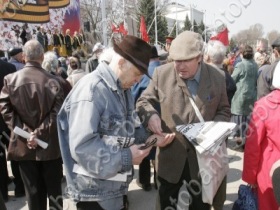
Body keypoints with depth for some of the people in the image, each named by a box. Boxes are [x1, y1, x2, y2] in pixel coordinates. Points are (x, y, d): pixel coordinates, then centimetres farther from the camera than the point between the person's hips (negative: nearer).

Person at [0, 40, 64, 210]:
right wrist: (40, 133, -13)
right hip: (50, 144, -1)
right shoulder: (52, 81, -10)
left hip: (24, 145, 2)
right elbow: (57, 112, -16)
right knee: (54, 187, 16)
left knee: (33, 190, 15)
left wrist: (25, 132, -10)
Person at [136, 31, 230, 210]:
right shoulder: (162, 73, -7)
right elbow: (144, 101, 3)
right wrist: (150, 115, -20)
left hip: (203, 158, 1)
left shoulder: (217, 78, -4)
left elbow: (224, 112, 7)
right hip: (170, 158, 0)